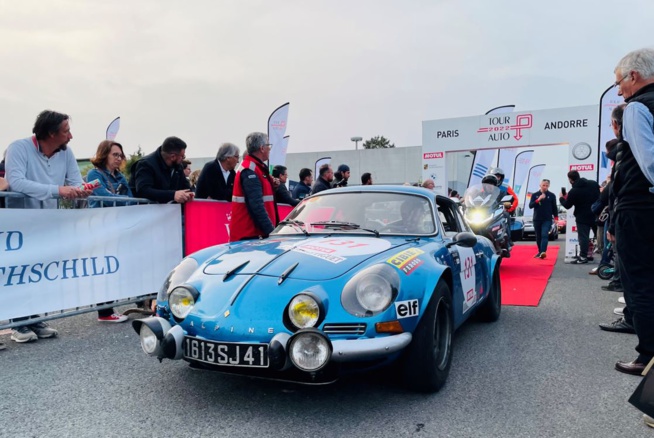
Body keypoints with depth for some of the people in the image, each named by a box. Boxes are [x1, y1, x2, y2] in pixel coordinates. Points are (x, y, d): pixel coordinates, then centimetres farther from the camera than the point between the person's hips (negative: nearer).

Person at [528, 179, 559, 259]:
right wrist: (538, 200, -15)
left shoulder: (552, 195, 5)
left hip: (547, 220, -2)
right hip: (537, 219, 2)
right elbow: (530, 206, -2)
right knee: (538, 237, 8)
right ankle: (540, 252, 20)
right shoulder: (535, 195, 7)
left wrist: (556, 218, 1)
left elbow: (554, 207, 9)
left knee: (544, 235, -18)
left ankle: (543, 252, -29)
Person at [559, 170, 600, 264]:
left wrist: (561, 198, 15)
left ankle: (583, 257, -2)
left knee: (583, 236, -2)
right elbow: (600, 195, 10)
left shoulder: (573, 191, -15)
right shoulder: (594, 183, 3)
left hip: (582, 217, -7)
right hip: (595, 214, 7)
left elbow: (567, 206, -3)